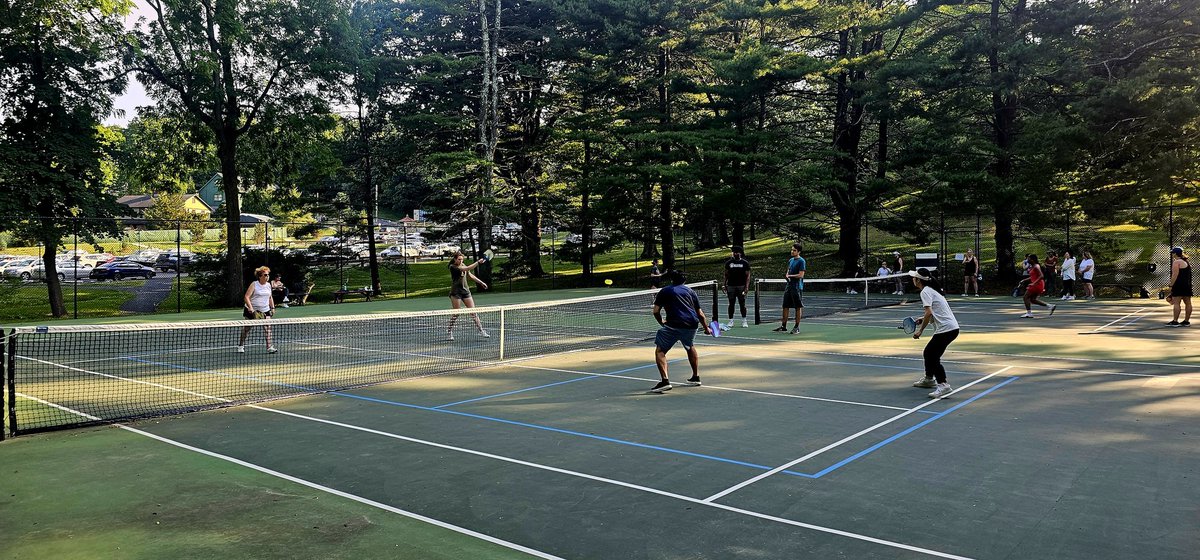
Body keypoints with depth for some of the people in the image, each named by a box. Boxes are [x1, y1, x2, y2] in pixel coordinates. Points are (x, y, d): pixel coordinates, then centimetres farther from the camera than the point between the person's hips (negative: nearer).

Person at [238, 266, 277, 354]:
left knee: (268, 328, -12)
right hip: (252, 310, -4)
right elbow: (246, 297, -15)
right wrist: (251, 308, -25)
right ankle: (241, 346, 27)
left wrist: (272, 307, 12)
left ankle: (269, 347, -15)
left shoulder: (268, 285, 7)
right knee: (246, 328, 10)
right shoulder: (254, 285, -10)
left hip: (265, 311, 4)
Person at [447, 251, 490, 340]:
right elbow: (467, 269, -24)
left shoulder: (463, 265, 10)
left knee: (473, 311, 0)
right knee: (456, 313, -1)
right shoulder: (452, 267, -13)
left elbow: (470, 275, 23)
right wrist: (478, 262, -29)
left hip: (465, 291, 6)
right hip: (456, 292, -6)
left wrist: (481, 282, 22)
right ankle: (449, 332, 15)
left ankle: (481, 331, 0)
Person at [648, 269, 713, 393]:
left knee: (660, 350, 1)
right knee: (690, 347, 32)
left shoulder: (665, 291, 14)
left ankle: (665, 381, -16)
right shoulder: (690, 291, 23)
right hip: (692, 325, 5)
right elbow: (700, 314, 22)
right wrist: (707, 329, 35)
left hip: (674, 325, -5)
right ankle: (696, 377, 35)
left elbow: (655, 311, 7)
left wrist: (662, 322, 25)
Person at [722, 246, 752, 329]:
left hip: (741, 286, -1)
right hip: (731, 286, 1)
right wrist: (725, 286, 2)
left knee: (742, 304, 2)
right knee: (731, 304, 2)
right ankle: (730, 321, 7)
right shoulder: (729, 262, 7)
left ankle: (744, 321, 12)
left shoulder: (745, 263, 3)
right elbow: (726, 275, 10)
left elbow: (747, 276, 1)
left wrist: (746, 287, -9)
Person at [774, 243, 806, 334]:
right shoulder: (790, 260, 14)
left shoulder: (801, 261, -9)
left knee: (798, 308, 0)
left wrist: (789, 276, -13)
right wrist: (786, 276, 0)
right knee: (785, 306, 9)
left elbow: (801, 275, -15)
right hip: (789, 286, 8)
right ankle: (784, 326, 16)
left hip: (797, 287, -8)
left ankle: (797, 327, 6)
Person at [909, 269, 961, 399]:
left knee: (932, 356, -11)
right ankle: (929, 379, 36)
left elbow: (929, 313, -22)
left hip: (946, 328, -10)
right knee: (928, 353, 20)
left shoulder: (925, 292, -11)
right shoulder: (932, 289, 18)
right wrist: (924, 320, 13)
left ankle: (944, 385, -17)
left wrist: (920, 330, -17)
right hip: (952, 327, 10)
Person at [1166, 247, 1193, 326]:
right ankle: (1186, 321, 13)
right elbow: (1187, 275, 22)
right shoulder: (1187, 262, 18)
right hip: (1188, 285, 9)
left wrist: (1171, 285, -14)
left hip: (1179, 285, -9)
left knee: (1176, 303, -10)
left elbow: (1175, 275, -17)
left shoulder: (1176, 262, -10)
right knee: (1188, 303, 8)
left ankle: (1175, 321, -13)